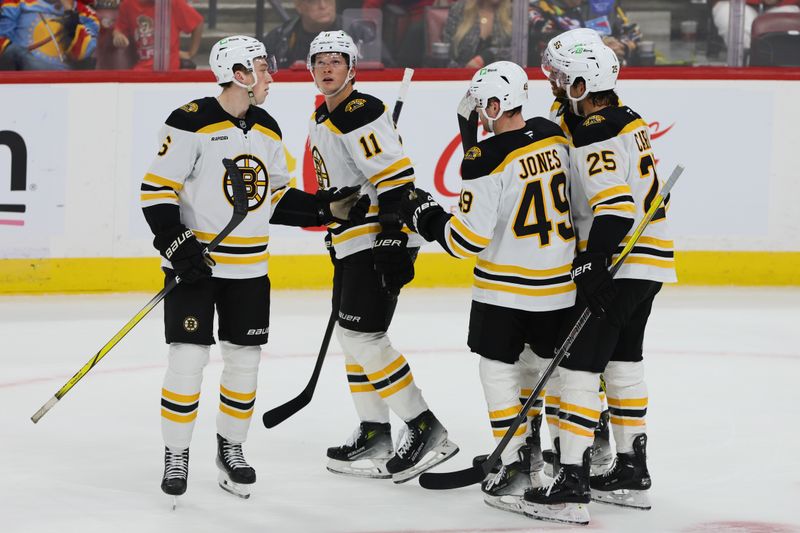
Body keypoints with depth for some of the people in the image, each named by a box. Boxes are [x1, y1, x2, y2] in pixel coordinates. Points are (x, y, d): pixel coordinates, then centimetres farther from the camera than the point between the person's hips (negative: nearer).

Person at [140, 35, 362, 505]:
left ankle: (231, 447, 26)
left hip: (249, 268, 6)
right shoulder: (192, 123, -14)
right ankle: (176, 455, 8)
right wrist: (178, 246, -21)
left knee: (245, 360, 9)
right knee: (188, 359, -6)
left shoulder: (268, 131, 7)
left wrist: (324, 208, 4)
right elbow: (156, 189, -13)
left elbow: (277, 198, 16)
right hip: (195, 263, -6)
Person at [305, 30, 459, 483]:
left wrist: (392, 245, -26)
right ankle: (374, 435, 20)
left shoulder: (362, 114, -16)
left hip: (382, 240, -10)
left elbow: (395, 180, -22)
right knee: (352, 335, 13)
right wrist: (337, 237, 26)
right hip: (354, 243, 10)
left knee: (363, 336, -13)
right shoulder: (321, 119, 16)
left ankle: (426, 431, -8)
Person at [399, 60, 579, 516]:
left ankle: (517, 468, 1)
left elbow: (467, 239, -17)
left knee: (498, 370, 4)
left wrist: (424, 216, -1)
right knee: (536, 363, 21)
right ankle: (531, 449, 31)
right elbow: (573, 198, 12)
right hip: (561, 283, 6)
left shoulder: (486, 159, -20)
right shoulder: (555, 137, 0)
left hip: (506, 287, -6)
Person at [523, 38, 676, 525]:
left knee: (581, 365, -10)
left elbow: (615, 209, -25)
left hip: (617, 265, -10)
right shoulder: (630, 121, 13)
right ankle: (633, 473, 26)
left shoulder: (595, 135, -17)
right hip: (650, 264, 10)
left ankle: (571, 488, -14)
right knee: (624, 362, 19)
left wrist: (591, 266, -23)